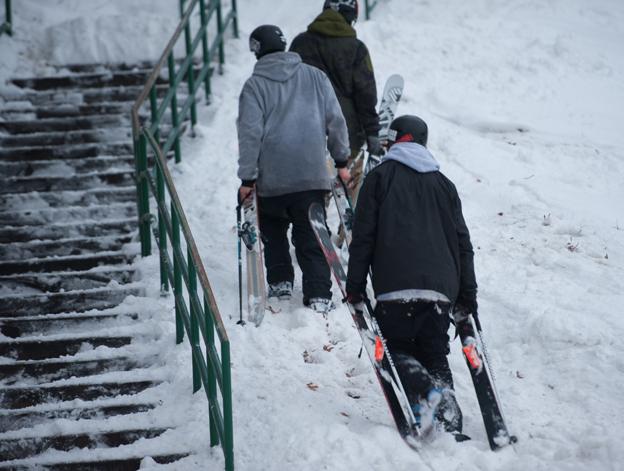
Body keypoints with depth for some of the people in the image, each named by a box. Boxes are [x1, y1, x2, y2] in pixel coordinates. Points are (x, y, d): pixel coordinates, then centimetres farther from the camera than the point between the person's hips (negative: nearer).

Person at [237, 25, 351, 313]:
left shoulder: (255, 86, -4)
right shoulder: (315, 77, 4)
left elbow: (249, 134, -8)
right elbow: (335, 121, 5)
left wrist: (247, 178, -4)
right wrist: (341, 161, 14)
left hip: (271, 178, -1)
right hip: (312, 175, 1)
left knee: (273, 232, 22)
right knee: (311, 236, 5)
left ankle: (280, 282, 21)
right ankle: (318, 295, -4)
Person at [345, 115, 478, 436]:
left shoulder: (380, 177, 8)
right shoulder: (443, 183, 20)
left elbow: (363, 236, 1)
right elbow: (462, 241, 18)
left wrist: (355, 286, 5)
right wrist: (468, 294, 20)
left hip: (396, 288, -4)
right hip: (441, 289, 4)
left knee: (394, 348, 7)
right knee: (435, 355, 12)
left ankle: (424, 394, -23)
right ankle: (449, 421, -6)